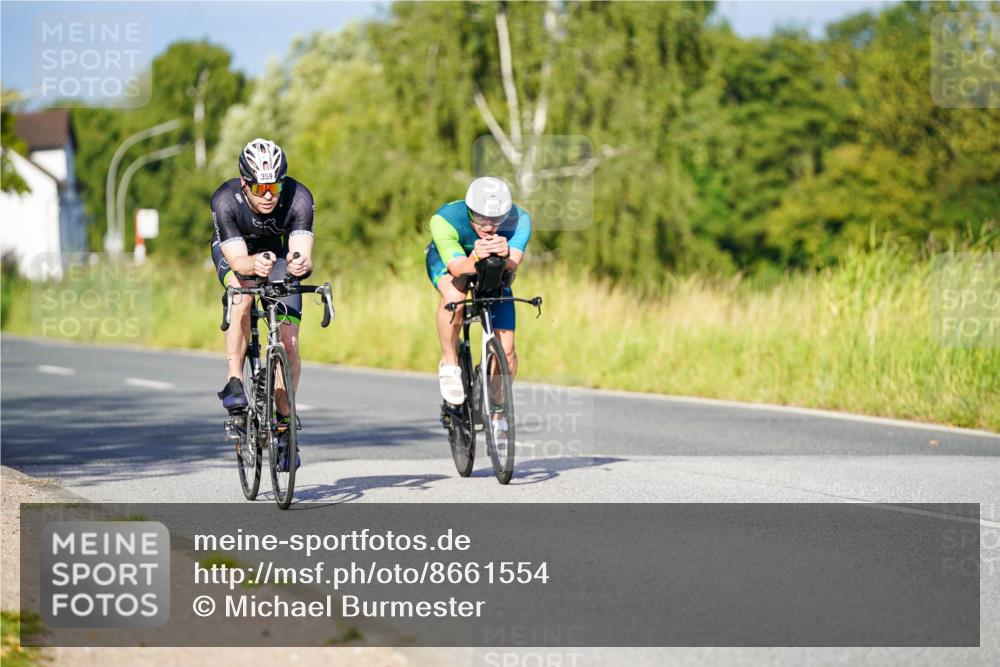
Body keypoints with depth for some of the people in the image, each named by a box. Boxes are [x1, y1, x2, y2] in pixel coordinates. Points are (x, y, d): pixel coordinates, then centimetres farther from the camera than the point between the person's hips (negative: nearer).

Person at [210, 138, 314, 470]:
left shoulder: (298, 198, -34)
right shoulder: (226, 200, -35)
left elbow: (304, 254, -42)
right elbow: (237, 261, -40)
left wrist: (301, 263, -65)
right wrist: (254, 264, -63)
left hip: (280, 252, 1)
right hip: (233, 251, -1)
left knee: (289, 342, -9)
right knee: (242, 293, -36)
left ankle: (283, 423, 8)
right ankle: (234, 383, -28)